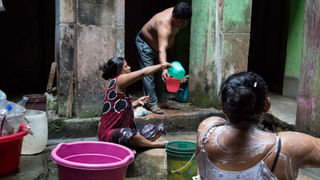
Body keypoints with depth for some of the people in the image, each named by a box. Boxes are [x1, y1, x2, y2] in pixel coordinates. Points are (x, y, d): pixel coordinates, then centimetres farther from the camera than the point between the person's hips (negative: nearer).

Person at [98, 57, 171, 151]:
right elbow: (143, 72, -17)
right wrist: (162, 65, -5)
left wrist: (137, 102, 6)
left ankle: (129, 148, -14)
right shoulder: (118, 81, -14)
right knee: (127, 133, -45)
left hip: (124, 131, 10)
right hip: (109, 134, -10)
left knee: (160, 128, 3)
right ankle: (155, 144, -20)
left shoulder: (120, 87, 15)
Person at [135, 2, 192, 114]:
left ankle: (162, 101, 16)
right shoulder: (164, 26, -42)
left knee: (159, 75, 10)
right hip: (145, 43, -9)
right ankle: (152, 104, -9)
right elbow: (161, 50, -53)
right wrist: (164, 68, -65)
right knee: (148, 74, -13)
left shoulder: (176, 14, -17)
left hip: (156, 44, 9)